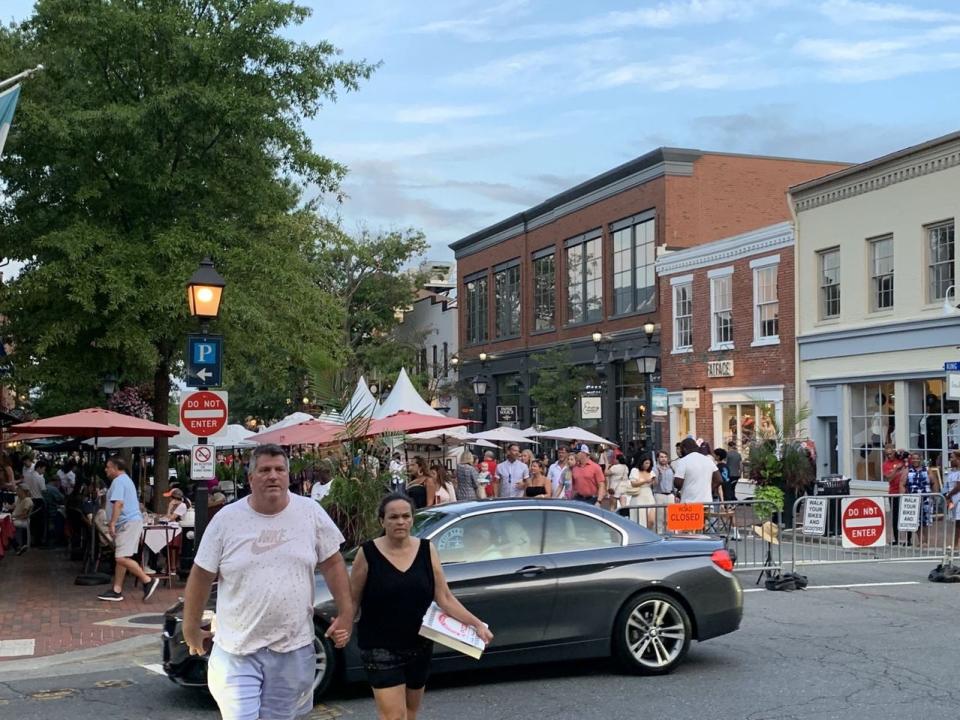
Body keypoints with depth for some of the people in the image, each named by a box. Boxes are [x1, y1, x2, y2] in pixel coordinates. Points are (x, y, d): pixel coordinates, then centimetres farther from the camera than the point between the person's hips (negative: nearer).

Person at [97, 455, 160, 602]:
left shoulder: (118, 481, -11)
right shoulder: (126, 479, 23)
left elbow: (118, 503, -23)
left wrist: (112, 523, -25)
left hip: (128, 523, -11)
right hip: (132, 521, 11)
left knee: (122, 558, -15)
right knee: (120, 557, 10)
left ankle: (148, 581, -13)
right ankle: (117, 591, 12)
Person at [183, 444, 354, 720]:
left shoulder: (311, 512, -1)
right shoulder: (226, 519, -4)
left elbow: (333, 565, 5)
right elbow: (201, 577, 3)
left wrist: (346, 614, 0)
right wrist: (191, 630, 7)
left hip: (293, 648, 1)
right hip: (237, 650, -1)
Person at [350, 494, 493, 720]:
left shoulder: (427, 550, -1)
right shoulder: (368, 553, -10)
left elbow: (445, 599, 0)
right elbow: (353, 600, -5)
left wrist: (477, 624, -9)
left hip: (420, 646, 4)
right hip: (381, 649, -4)